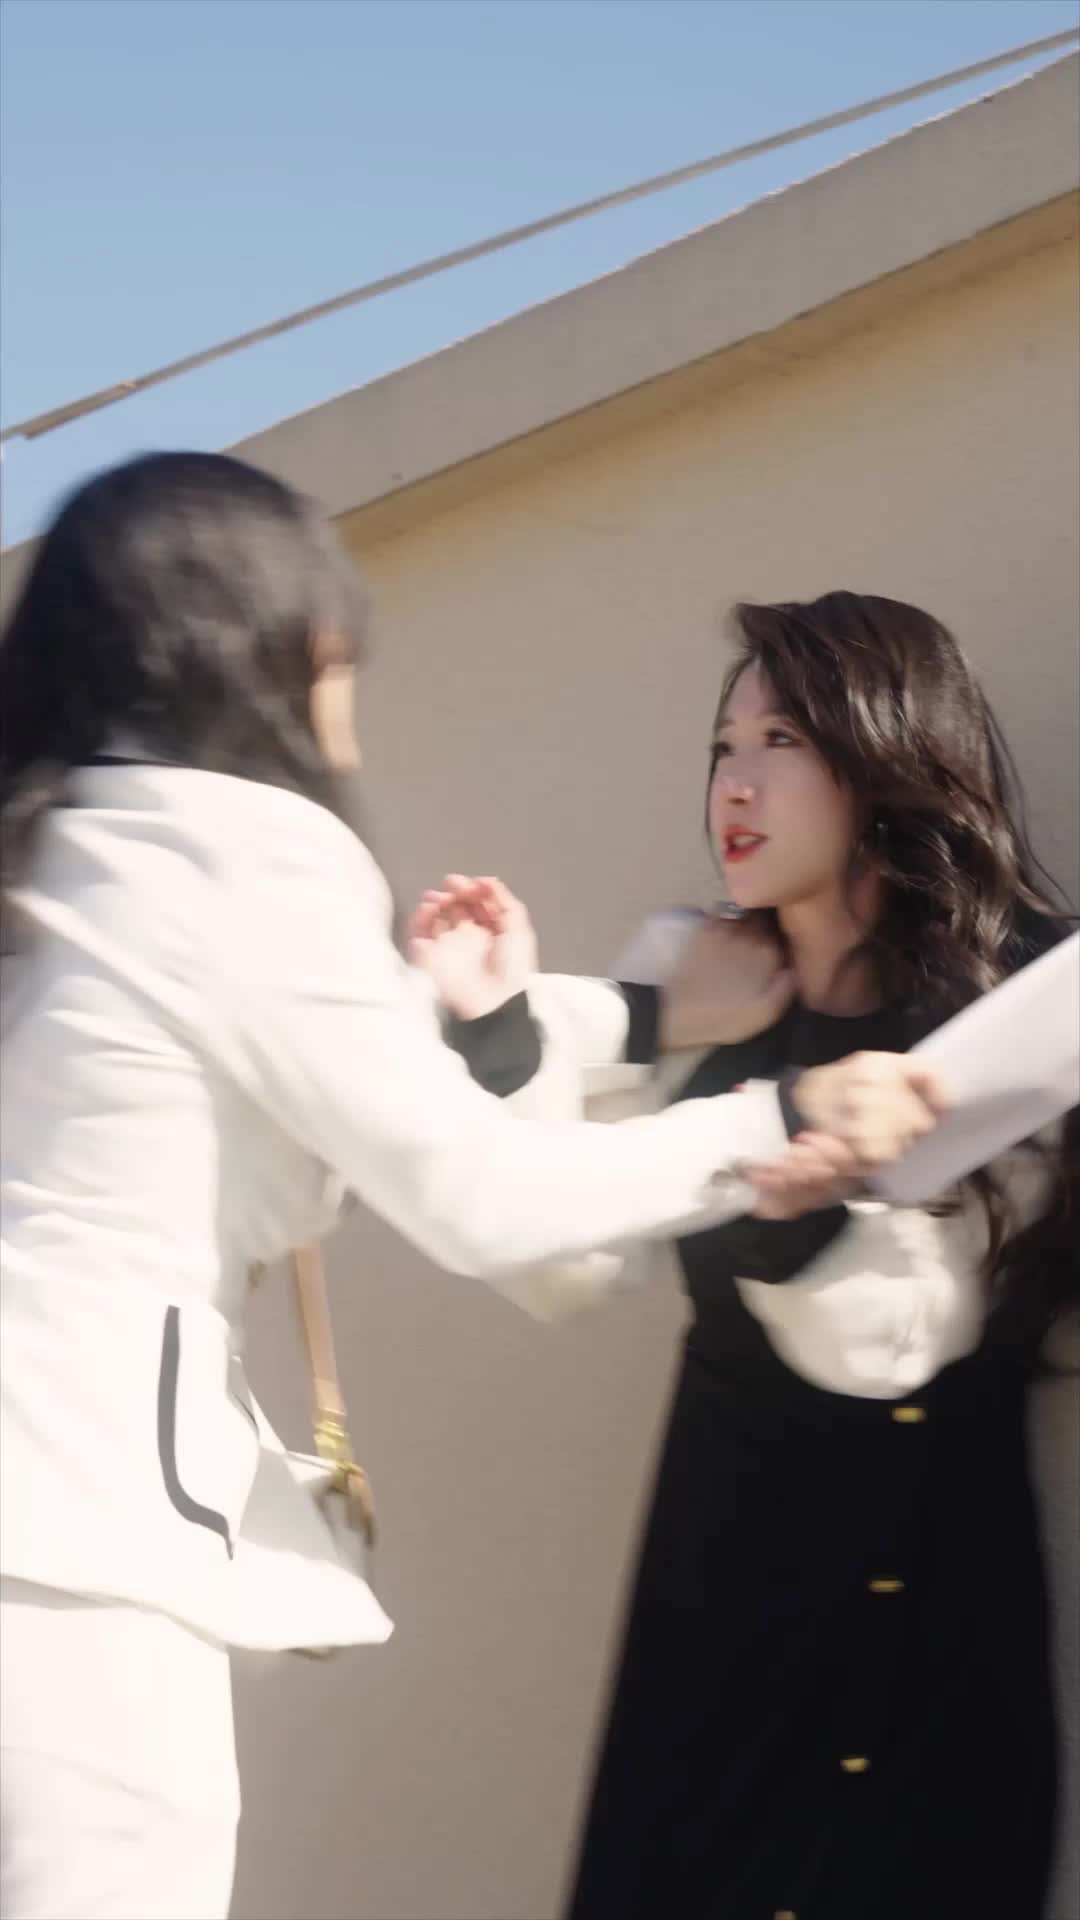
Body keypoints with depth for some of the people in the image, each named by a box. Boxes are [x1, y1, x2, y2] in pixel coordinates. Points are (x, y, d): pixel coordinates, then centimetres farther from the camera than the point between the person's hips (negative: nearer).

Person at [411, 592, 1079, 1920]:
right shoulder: (685, 979, 2)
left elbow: (891, 1338, -15)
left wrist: (802, 1211, -34)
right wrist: (501, 1029, -18)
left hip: (924, 1588, -3)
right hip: (717, 1545, 4)